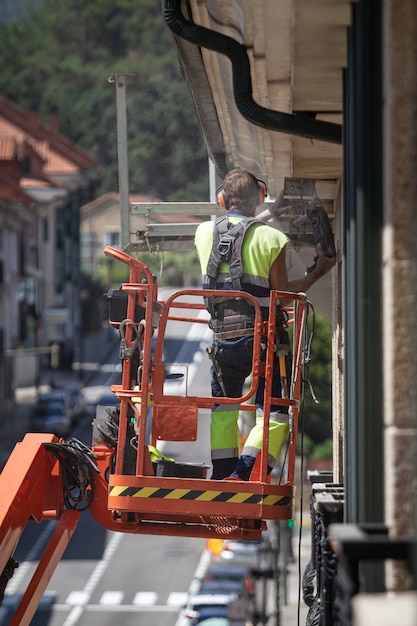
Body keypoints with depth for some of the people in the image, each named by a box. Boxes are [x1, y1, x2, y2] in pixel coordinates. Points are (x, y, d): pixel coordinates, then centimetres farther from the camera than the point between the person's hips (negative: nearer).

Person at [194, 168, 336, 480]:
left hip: (223, 340, 4)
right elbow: (282, 292, -5)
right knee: (274, 412, 2)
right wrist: (319, 273, 8)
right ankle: (245, 474, -14)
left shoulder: (205, 233, 3)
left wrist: (271, 212, 35)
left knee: (224, 407, 23)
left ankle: (222, 475, 20)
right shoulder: (271, 238, -9)